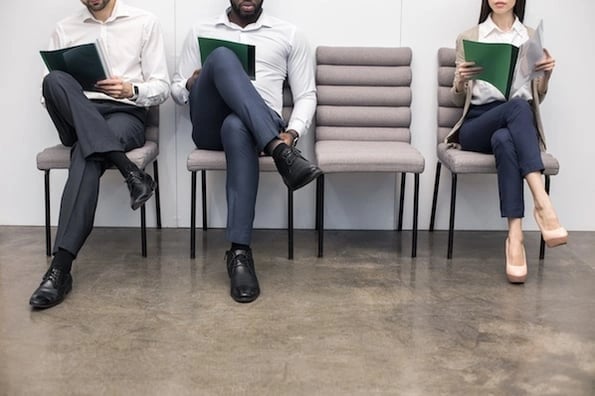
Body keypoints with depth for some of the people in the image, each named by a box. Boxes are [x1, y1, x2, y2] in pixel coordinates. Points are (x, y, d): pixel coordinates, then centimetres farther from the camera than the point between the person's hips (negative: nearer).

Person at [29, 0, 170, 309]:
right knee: (54, 81, -31)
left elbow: (161, 87, 5)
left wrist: (132, 90, -16)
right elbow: (48, 91, 12)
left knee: (87, 155, -35)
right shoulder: (64, 29, 17)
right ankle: (128, 170, -37)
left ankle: (61, 266, -39)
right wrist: (60, 94, -12)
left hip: (125, 114, -3)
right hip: (77, 118, 3)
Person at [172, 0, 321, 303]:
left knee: (237, 126, -41)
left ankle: (239, 252, -42)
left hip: (261, 125, -1)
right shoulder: (202, 31, 21)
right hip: (210, 126, 1)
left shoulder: (288, 35, 17)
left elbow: (306, 95, 13)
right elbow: (177, 91, 20)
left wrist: (292, 132, -7)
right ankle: (280, 152, -43)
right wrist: (191, 86, -5)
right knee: (222, 57, -29)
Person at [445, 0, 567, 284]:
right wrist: (460, 81, -12)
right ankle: (542, 202, -46)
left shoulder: (532, 37, 16)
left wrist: (546, 75, -5)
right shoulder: (468, 38, 12)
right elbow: (458, 100, 11)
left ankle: (515, 236, -46)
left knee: (504, 139, -39)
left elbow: (537, 98, 16)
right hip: (479, 124, -1)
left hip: (519, 125, 1)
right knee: (516, 107, -37)